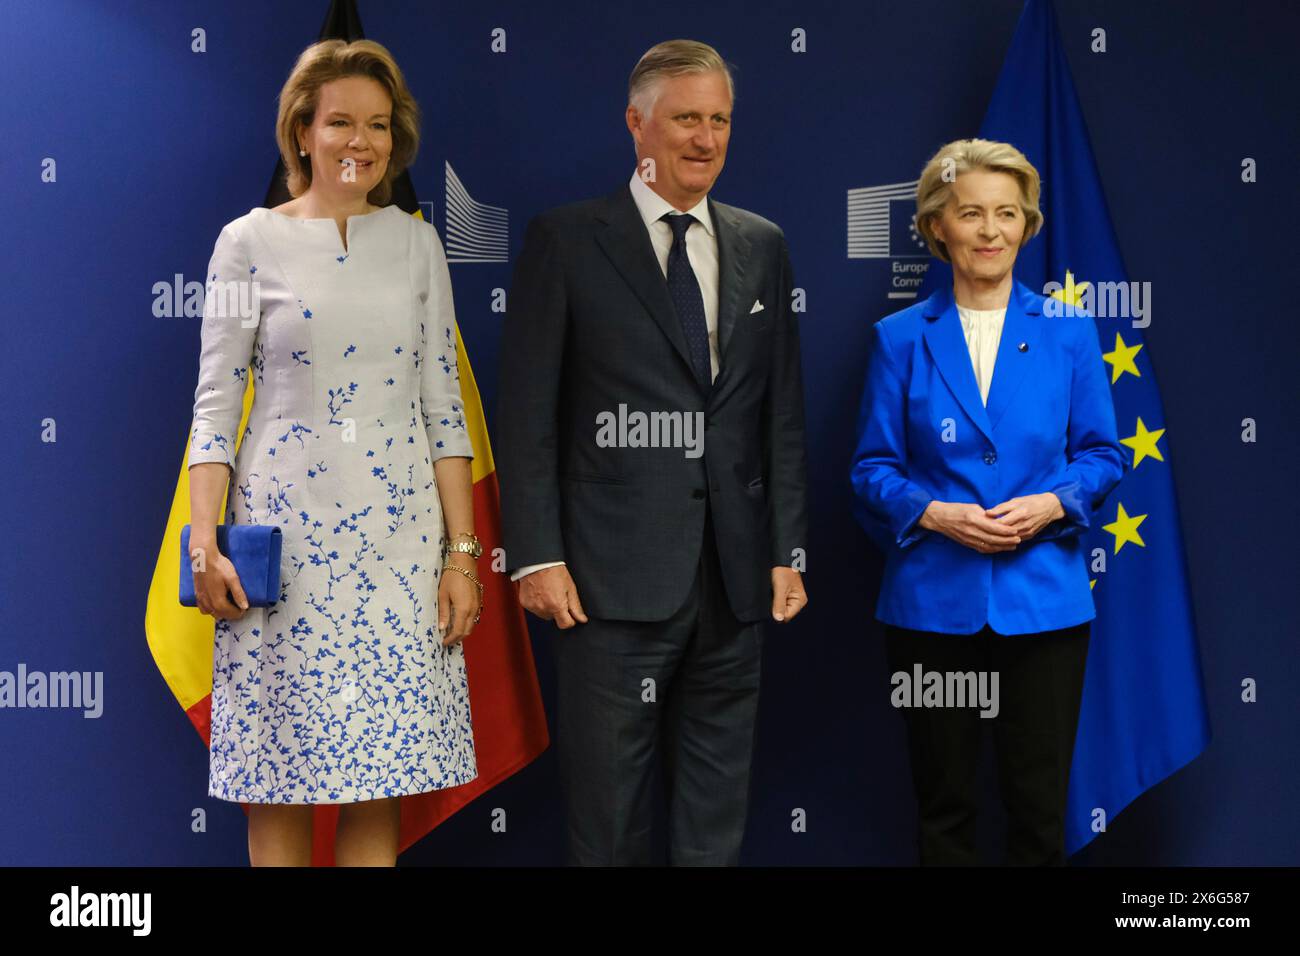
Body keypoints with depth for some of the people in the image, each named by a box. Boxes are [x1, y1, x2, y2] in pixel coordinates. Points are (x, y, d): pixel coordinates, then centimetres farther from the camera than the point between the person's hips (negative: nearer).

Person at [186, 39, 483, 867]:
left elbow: (443, 404, 7)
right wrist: (204, 543, -9)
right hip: (286, 526, -2)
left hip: (399, 533, 2)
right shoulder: (250, 243, 1)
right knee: (281, 778, 4)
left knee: (379, 779, 5)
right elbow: (215, 402, 0)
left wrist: (463, 551, 2)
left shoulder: (416, 244, 8)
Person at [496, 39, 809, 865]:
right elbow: (527, 414, -3)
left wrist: (787, 551, 7)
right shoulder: (566, 240, -1)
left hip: (734, 578, 4)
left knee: (717, 812, 12)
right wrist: (536, 557, -9)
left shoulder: (763, 247, 11)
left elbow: (783, 413, 12)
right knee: (610, 811, 4)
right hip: (617, 573, -4)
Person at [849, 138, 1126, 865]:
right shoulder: (901, 337, 1)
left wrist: (1050, 506, -13)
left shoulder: (1068, 332, 3)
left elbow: (1102, 455, 6)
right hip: (933, 601, 0)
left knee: (1040, 804, 4)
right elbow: (874, 469, 2)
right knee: (944, 803, 10)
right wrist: (935, 514, -15)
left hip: (1044, 597, 0)